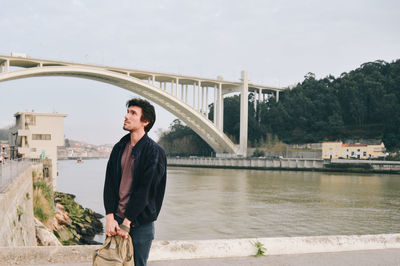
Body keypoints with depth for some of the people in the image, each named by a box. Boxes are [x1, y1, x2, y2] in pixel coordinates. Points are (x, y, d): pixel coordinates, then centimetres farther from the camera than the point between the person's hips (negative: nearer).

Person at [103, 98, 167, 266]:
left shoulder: (155, 152, -10)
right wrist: (110, 217, -9)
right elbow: (109, 184, 2)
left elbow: (144, 191, -14)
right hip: (116, 218, 5)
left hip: (140, 222, -5)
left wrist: (127, 222, -15)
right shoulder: (119, 148, 8)